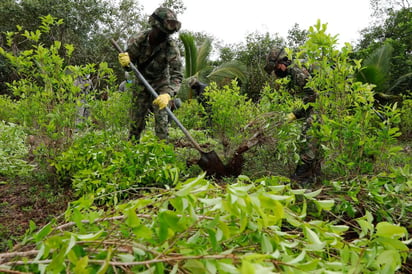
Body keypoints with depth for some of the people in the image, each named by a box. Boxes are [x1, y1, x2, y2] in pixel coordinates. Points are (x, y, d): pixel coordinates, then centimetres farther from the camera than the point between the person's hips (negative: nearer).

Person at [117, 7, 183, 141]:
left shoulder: (171, 47, -27)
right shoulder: (138, 39, -20)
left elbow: (177, 75, -31)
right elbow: (129, 66, -7)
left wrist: (167, 94, -48)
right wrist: (125, 62, -33)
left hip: (161, 84, -2)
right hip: (141, 83, 2)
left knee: (161, 118, -13)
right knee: (136, 119, 6)